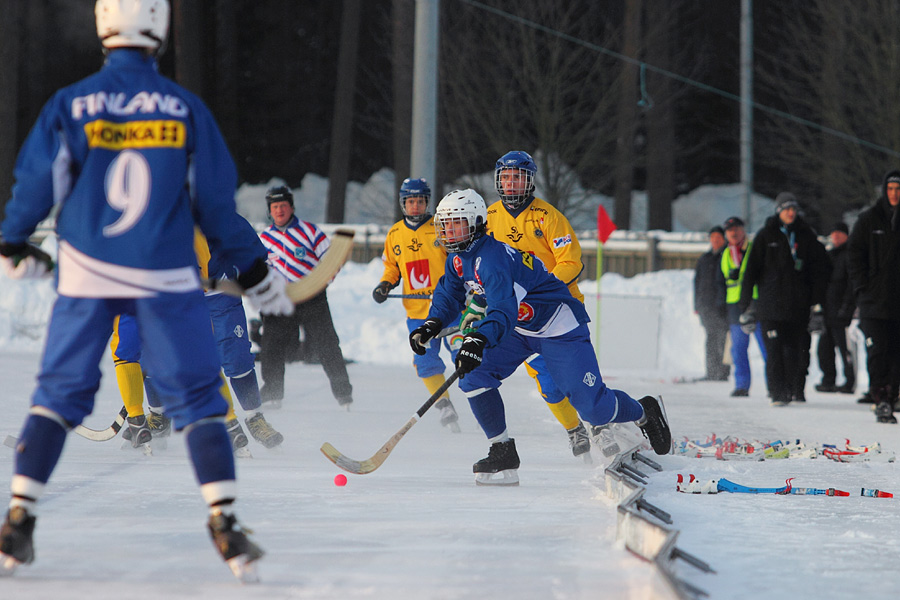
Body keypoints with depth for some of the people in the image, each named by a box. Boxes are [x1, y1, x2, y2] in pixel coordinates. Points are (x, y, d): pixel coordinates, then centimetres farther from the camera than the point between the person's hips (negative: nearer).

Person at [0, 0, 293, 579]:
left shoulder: (69, 104, -3)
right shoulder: (186, 107, -3)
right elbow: (215, 201, 1)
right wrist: (252, 269, 12)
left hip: (87, 272, 1)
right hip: (167, 275, -1)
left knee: (61, 391, 12)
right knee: (197, 395, 6)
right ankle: (225, 522, -3)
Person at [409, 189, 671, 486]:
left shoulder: (492, 256, -31)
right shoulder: (458, 258, -2)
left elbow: (504, 311, -45)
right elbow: (449, 294, 15)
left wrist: (479, 340, -63)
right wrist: (432, 324, -5)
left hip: (559, 326, -9)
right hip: (520, 329, 9)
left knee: (594, 408, -12)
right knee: (473, 375, -13)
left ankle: (644, 413, 21)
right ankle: (503, 454, -3)